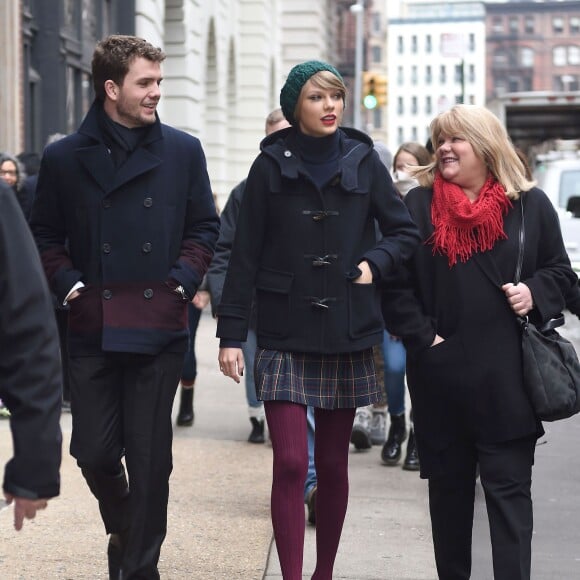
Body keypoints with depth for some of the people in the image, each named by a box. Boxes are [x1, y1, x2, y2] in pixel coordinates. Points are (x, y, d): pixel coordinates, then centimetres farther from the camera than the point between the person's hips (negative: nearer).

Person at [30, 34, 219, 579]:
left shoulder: (182, 152, 5)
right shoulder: (64, 157, 2)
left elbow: (204, 227, 11)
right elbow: (45, 234, 10)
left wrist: (183, 278, -2)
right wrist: (67, 282, -4)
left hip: (159, 329, 0)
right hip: (93, 328, 0)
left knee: (150, 457, 2)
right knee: (94, 451, 4)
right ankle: (123, 530, 34)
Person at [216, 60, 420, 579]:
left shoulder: (363, 162, 4)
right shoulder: (271, 166, 0)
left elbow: (406, 232, 11)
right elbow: (245, 256, -1)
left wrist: (375, 263, -8)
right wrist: (231, 333, -4)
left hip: (346, 338, 2)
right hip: (285, 337, -2)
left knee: (333, 463, 10)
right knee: (291, 463, -10)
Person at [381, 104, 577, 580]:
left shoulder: (530, 204, 3)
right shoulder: (418, 206, 4)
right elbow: (396, 283, 3)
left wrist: (535, 293, -10)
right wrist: (422, 338, -7)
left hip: (507, 376, -1)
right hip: (441, 373, 2)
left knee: (509, 488, -1)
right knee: (448, 486, 13)